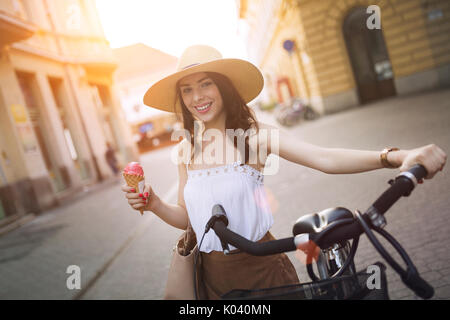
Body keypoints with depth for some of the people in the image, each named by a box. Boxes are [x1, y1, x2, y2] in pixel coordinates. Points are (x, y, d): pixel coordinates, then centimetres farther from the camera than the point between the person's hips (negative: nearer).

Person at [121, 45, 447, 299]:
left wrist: (398, 156, -40)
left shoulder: (255, 135, -13)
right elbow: (188, 217, 6)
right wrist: (155, 205, -14)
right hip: (214, 274, 3)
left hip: (261, 268, -3)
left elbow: (324, 158, -27)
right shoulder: (186, 149, -2)